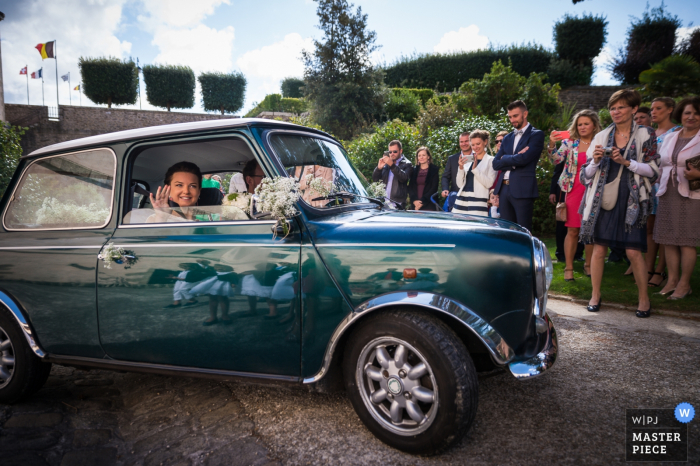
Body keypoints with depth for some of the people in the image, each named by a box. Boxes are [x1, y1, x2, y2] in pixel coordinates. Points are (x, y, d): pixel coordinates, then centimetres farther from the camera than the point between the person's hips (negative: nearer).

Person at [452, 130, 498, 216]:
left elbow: (489, 183, -8)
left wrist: (475, 168, -12)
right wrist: (461, 168, -3)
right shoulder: (468, 160, 14)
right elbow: (460, 184, 11)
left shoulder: (491, 160, 4)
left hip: (478, 202, -4)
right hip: (461, 201, 4)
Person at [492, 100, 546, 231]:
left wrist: (505, 159, 1)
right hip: (504, 189, 6)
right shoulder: (507, 138, 18)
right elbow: (495, 164, 8)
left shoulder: (537, 135, 0)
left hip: (523, 190, -6)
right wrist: (514, 161, -6)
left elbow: (523, 159, -15)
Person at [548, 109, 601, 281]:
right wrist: (552, 145, -26)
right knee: (572, 230, -1)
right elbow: (557, 159, -10)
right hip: (574, 191, -1)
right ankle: (568, 267, 6)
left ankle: (588, 264, 23)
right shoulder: (569, 143, 3)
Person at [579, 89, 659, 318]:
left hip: (631, 200, -2)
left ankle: (644, 298, 15)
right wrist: (596, 161, -11)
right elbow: (587, 174, 9)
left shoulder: (646, 135, 4)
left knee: (634, 251, -3)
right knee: (599, 248, 2)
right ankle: (595, 295, 16)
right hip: (603, 199, 2)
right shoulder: (602, 136, 9)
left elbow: (653, 170, -2)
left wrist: (626, 162, -14)